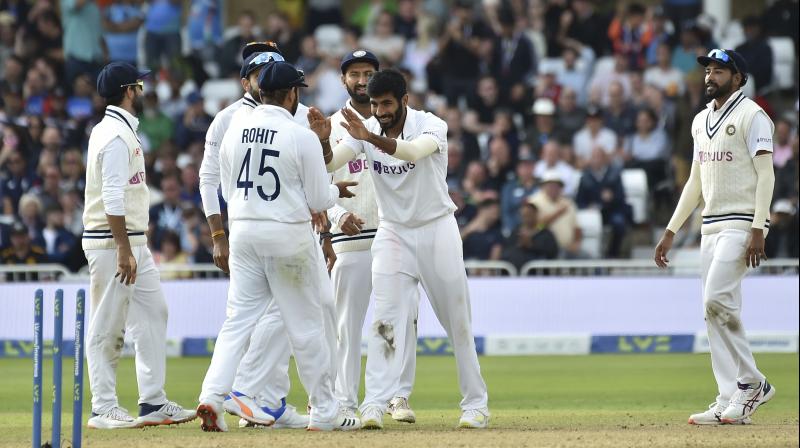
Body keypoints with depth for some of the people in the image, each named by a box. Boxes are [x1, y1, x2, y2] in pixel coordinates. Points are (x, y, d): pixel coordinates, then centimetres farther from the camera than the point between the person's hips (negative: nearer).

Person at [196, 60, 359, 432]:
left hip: (243, 232, 4)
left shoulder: (235, 131, 4)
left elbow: (229, 191, 12)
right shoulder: (301, 137, -11)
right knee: (306, 325, 5)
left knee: (238, 319, 6)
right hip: (288, 234, -4)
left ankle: (212, 396, -12)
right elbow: (319, 199, -7)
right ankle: (324, 412, 13)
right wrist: (336, 191, 15)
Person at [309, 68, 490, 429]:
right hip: (393, 234, 2)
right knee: (386, 319, -11)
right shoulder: (366, 130, -5)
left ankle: (475, 404, 17)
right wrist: (322, 140, -39)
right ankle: (374, 405, -18)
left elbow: (414, 151, -39)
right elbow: (329, 164, -18)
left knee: (457, 322, 5)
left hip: (437, 231, -2)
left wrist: (371, 138, -52)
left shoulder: (431, 125, -17)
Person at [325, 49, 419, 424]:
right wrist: (339, 215, -16)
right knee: (347, 323, -1)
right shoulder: (330, 128, 7)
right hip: (350, 239, -1)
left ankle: (399, 397, 8)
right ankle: (345, 403, 4)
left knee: (402, 319, -1)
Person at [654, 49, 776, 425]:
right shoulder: (702, 121, 17)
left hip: (742, 225, -8)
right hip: (711, 226, 8)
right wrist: (671, 232, 19)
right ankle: (729, 402, 3)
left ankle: (752, 383, -7)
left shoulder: (751, 116, -7)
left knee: (717, 300, -19)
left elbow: (766, 175, -13)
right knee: (715, 310, 3)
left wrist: (758, 230, -21)